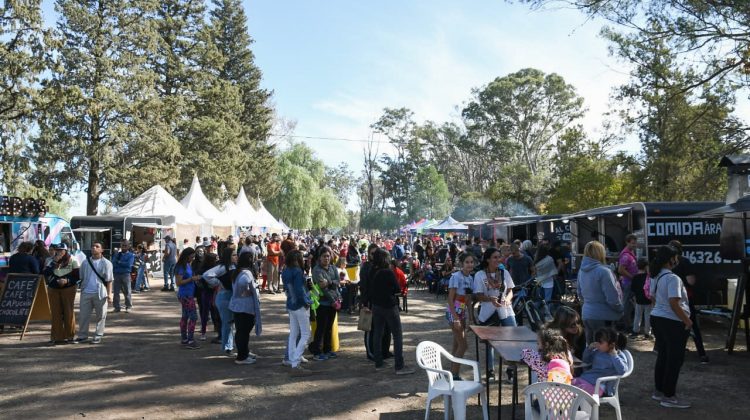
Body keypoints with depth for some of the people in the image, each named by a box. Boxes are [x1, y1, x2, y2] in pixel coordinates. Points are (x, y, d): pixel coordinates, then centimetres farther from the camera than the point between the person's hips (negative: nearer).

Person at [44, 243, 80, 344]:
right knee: (55, 313, 2)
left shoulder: (73, 261, -1)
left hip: (68, 289, -3)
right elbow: (46, 273, -6)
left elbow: (77, 276, -2)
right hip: (53, 289, 3)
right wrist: (54, 262, -12)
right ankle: (57, 336, 9)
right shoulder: (51, 260, 8)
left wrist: (67, 281, -18)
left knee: (69, 312, 0)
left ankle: (69, 336, 10)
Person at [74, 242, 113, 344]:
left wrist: (109, 294, -9)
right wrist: (81, 291, 9)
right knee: (83, 315, 5)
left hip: (100, 294, -3)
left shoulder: (106, 263, 0)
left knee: (101, 316, 3)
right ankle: (82, 336, 14)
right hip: (86, 293, 3)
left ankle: (98, 336, 13)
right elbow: (81, 278, 15)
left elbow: (109, 280, -2)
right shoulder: (85, 262, 11)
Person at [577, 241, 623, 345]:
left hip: (586, 314, 7)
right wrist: (620, 309, 1)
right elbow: (612, 298, -16)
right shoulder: (603, 271, -19)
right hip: (602, 317, -7)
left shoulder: (582, 271, 4)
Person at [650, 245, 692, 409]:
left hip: (657, 318, 9)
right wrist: (687, 321, -16)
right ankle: (668, 396, 7)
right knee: (675, 359, 1)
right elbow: (674, 304, -24)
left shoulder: (655, 277, 8)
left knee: (662, 356, 17)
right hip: (673, 322, -9)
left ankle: (658, 391, 26)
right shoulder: (672, 278, -20)